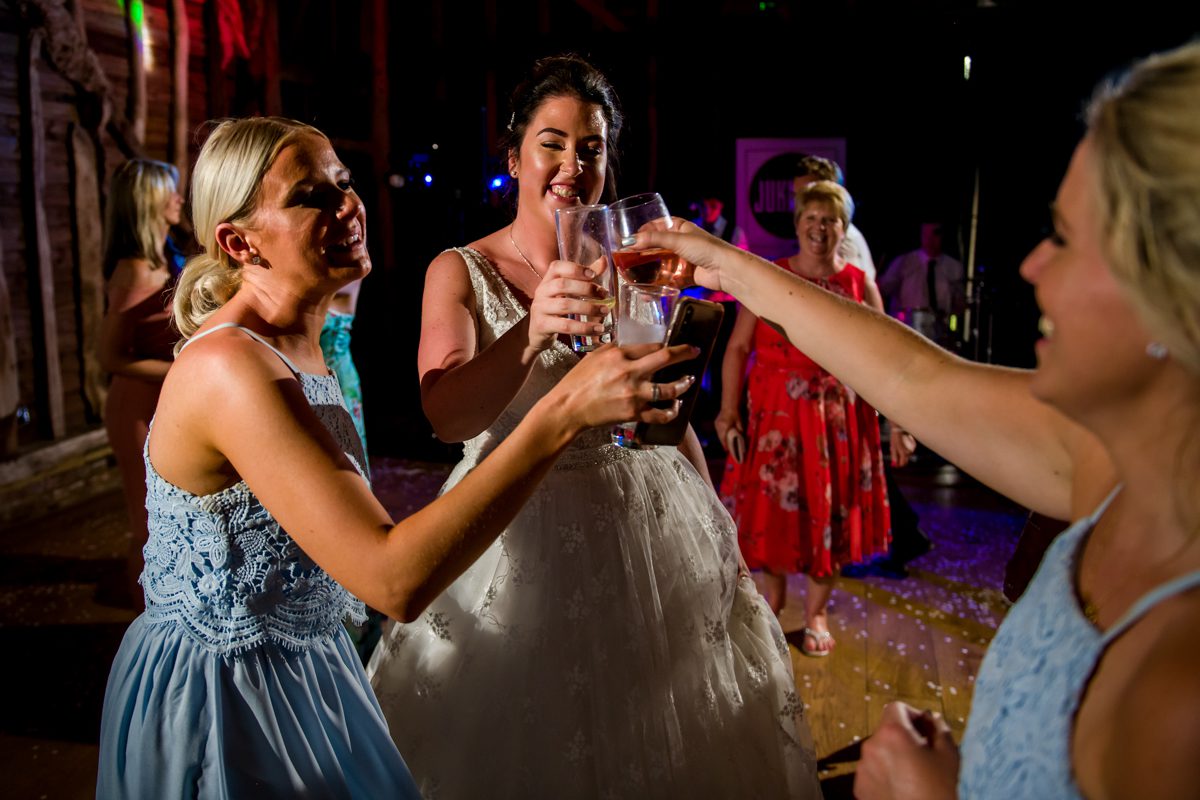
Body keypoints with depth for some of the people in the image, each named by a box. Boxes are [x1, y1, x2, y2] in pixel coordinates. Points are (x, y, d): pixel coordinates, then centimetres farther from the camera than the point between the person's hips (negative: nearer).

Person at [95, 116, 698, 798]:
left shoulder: (301, 345, 1)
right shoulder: (230, 367, -29)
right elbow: (395, 580, -37)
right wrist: (563, 413, -39)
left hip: (300, 662, 8)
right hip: (223, 703, -8)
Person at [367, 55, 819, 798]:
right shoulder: (461, 272, -6)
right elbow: (449, 415, -22)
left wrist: (714, 531, 10)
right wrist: (532, 332, -39)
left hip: (649, 526, 3)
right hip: (519, 534, -2)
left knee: (655, 740, 16)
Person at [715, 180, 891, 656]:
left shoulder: (860, 286, 4)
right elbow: (738, 347, -5)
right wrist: (729, 410, -14)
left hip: (837, 415, 1)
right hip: (775, 411, -1)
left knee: (828, 508, 8)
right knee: (772, 503, 6)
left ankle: (816, 612, 26)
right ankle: (774, 596, 32)